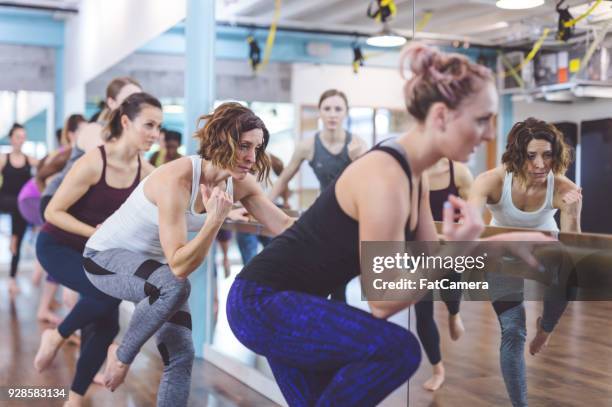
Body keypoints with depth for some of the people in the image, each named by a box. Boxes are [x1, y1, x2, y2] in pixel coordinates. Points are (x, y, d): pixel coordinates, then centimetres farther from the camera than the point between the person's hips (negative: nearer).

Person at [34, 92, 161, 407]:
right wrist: (96, 232, -30)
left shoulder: (145, 172, -8)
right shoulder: (93, 163, -26)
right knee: (109, 290, -30)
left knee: (106, 325, 1)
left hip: (95, 252, 6)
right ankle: (56, 336, 0)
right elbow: (53, 212, -22)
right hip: (57, 247, -6)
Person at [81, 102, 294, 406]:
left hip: (154, 264, 7)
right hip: (106, 256, -7)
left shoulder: (240, 183, -13)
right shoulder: (177, 179, -34)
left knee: (181, 355, -2)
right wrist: (215, 220, -46)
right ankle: (121, 355, -10)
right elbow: (179, 266, -37)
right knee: (173, 286, -36)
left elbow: (286, 227, -8)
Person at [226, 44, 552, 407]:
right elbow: (384, 301, -22)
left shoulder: (413, 173, 3)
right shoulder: (385, 179, -27)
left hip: (287, 303, 10)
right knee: (397, 349, -25)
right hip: (262, 302, -10)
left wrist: (510, 240, 5)